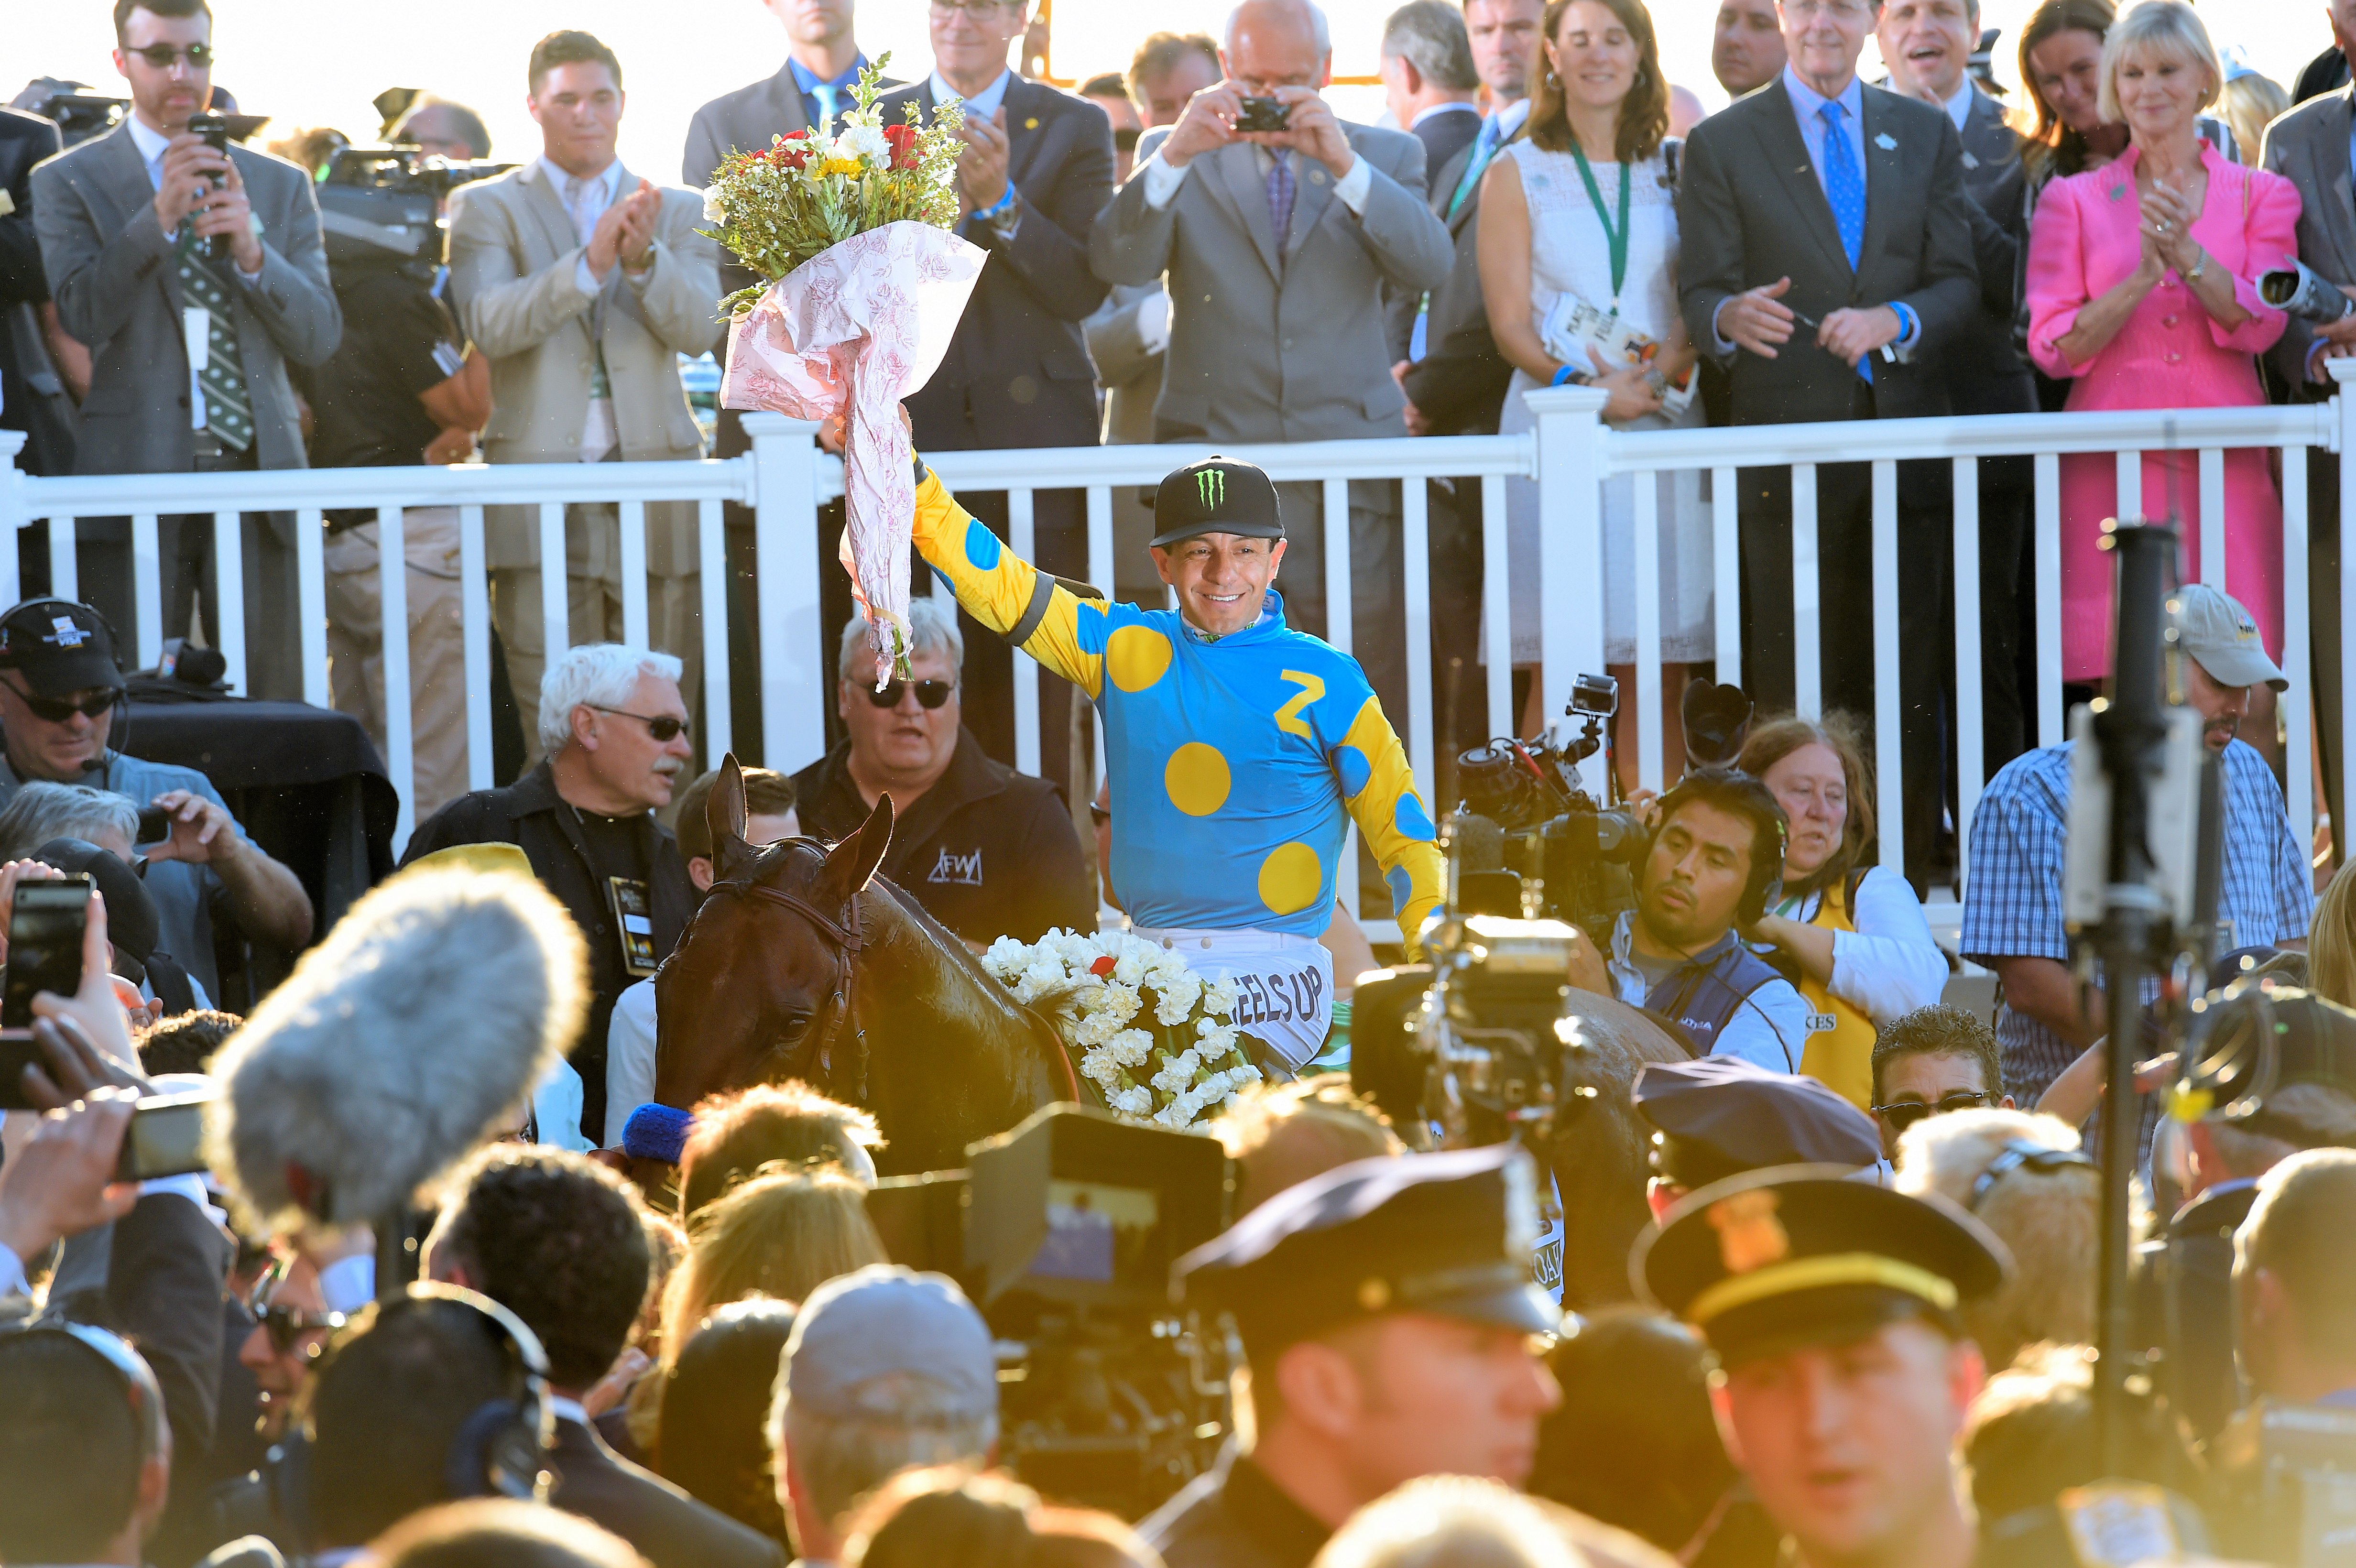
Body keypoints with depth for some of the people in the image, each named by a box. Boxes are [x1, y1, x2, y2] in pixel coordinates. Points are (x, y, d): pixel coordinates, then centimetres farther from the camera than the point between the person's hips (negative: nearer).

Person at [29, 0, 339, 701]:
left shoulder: (281, 186, 14)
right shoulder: (69, 182, 6)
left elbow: (319, 338, 7)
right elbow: (82, 316, -7)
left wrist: (253, 251, -10)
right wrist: (160, 217, -17)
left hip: (256, 467, 2)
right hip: (136, 474, -2)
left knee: (273, 705, -1)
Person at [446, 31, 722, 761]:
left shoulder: (678, 212, 15)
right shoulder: (486, 208, 8)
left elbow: (699, 329, 1)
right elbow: (490, 325, -8)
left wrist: (644, 257, -17)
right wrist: (591, 263, -20)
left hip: (654, 488, 2)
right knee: (554, 734, -7)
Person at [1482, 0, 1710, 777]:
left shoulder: (1672, 169, 14)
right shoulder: (1516, 175, 7)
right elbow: (1511, 324, 1)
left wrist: (1674, 361, -9)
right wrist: (1588, 387, -16)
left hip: (1664, 423, 2)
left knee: (1659, 673, -1)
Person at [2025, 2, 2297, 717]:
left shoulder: (2262, 196, 12)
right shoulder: (2072, 201, 10)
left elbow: (2259, 325, -1)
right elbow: (2054, 347, 1)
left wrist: (2187, 254, -16)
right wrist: (2142, 277, -13)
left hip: (2227, 462, 1)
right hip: (2115, 463, -1)